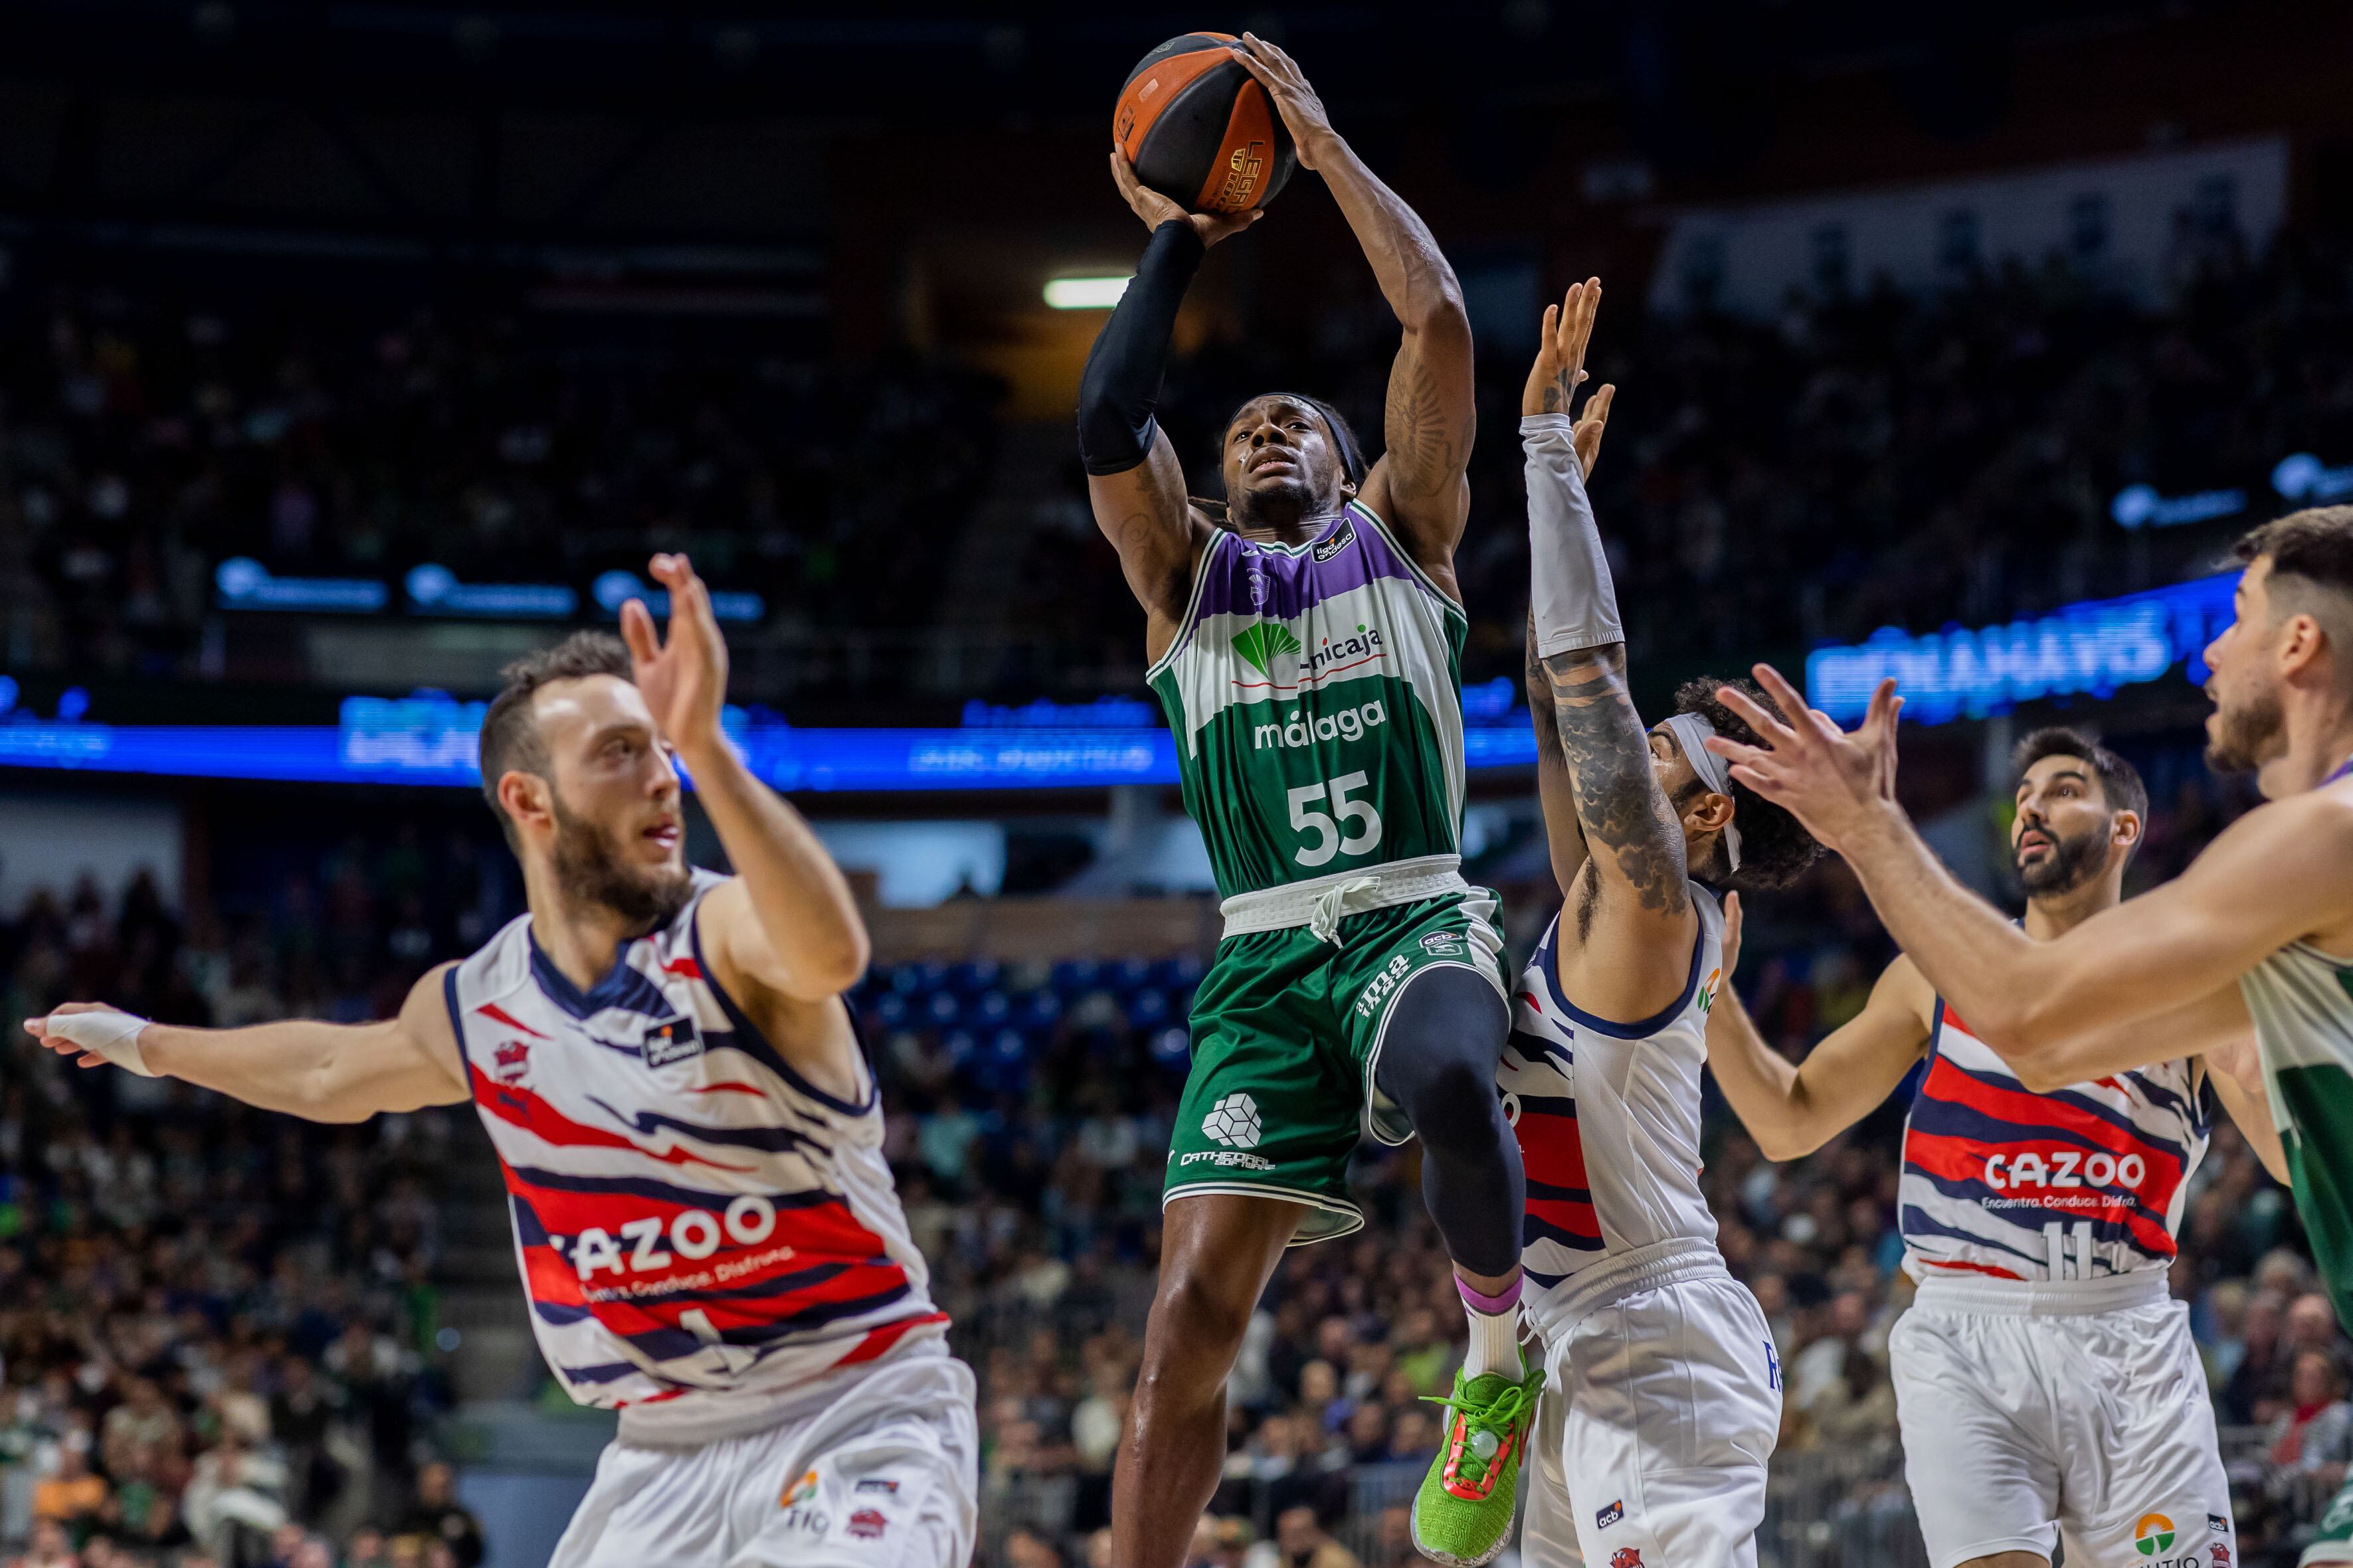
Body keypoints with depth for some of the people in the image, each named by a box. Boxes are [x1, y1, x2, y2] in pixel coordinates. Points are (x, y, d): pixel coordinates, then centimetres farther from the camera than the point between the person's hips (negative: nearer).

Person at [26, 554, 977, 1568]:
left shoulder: (730, 934, -14)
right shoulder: (472, 1010, 3)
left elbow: (829, 957, -41)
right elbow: (334, 1073, 28)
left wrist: (704, 748, -53)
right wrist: (149, 1046, 43)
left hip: (860, 1417, -5)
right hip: (670, 1448, 6)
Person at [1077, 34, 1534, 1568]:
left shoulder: (1401, 533, 16)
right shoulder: (1189, 575, 19)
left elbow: (1441, 321, 4)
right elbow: (1109, 425, 1)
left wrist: (1321, 138, 7)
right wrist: (1174, 244, 10)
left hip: (1420, 915, -2)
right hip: (1266, 953, 2)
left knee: (1446, 1082, -38)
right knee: (1191, 1317, -10)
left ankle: (1503, 1355, -10)